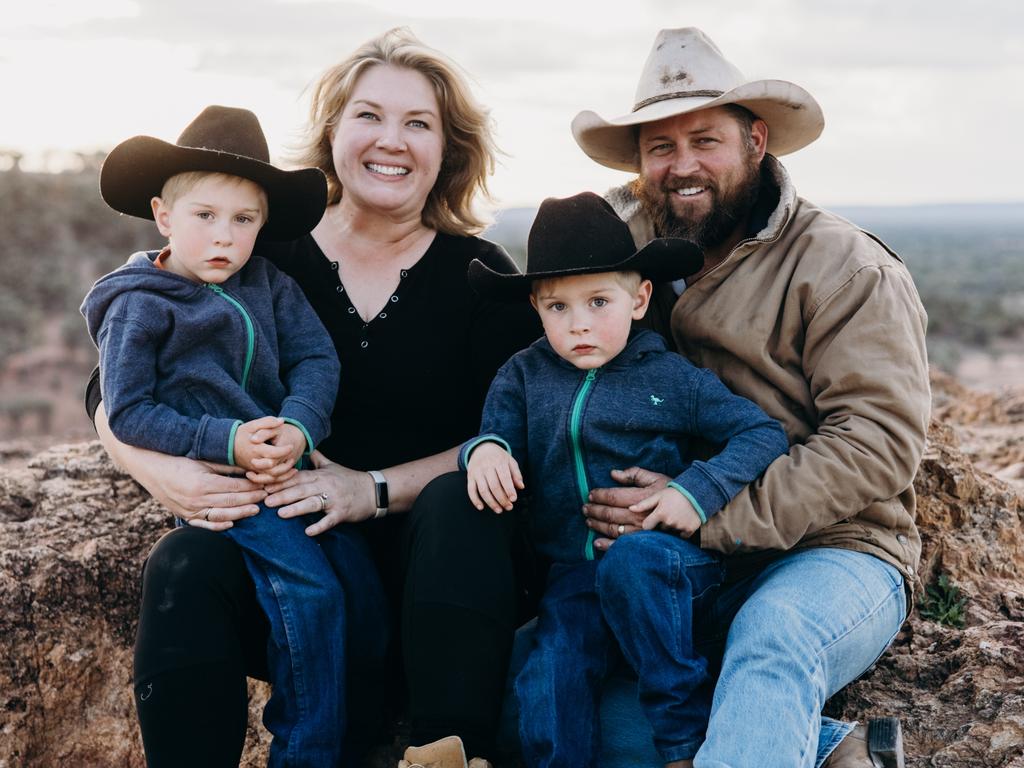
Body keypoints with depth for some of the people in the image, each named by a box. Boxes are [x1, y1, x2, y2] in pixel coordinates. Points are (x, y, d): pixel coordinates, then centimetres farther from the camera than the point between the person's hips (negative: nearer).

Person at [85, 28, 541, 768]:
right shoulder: (262, 256, 4)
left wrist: (375, 488, -17)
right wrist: (163, 471, -19)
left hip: (429, 555, 0)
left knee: (461, 503, -31)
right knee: (185, 566, -29)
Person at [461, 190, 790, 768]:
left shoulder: (671, 376, 1)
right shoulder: (524, 377, 9)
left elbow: (765, 434, 0)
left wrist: (698, 492, -16)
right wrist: (485, 450, -17)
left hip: (664, 553, -2)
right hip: (573, 574, 3)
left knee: (630, 561, -36)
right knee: (549, 688, -20)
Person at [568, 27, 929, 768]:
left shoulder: (844, 267, -4)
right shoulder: (637, 246, 13)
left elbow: (878, 442, -14)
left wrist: (704, 511, -22)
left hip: (830, 552, -5)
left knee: (773, 633, -39)